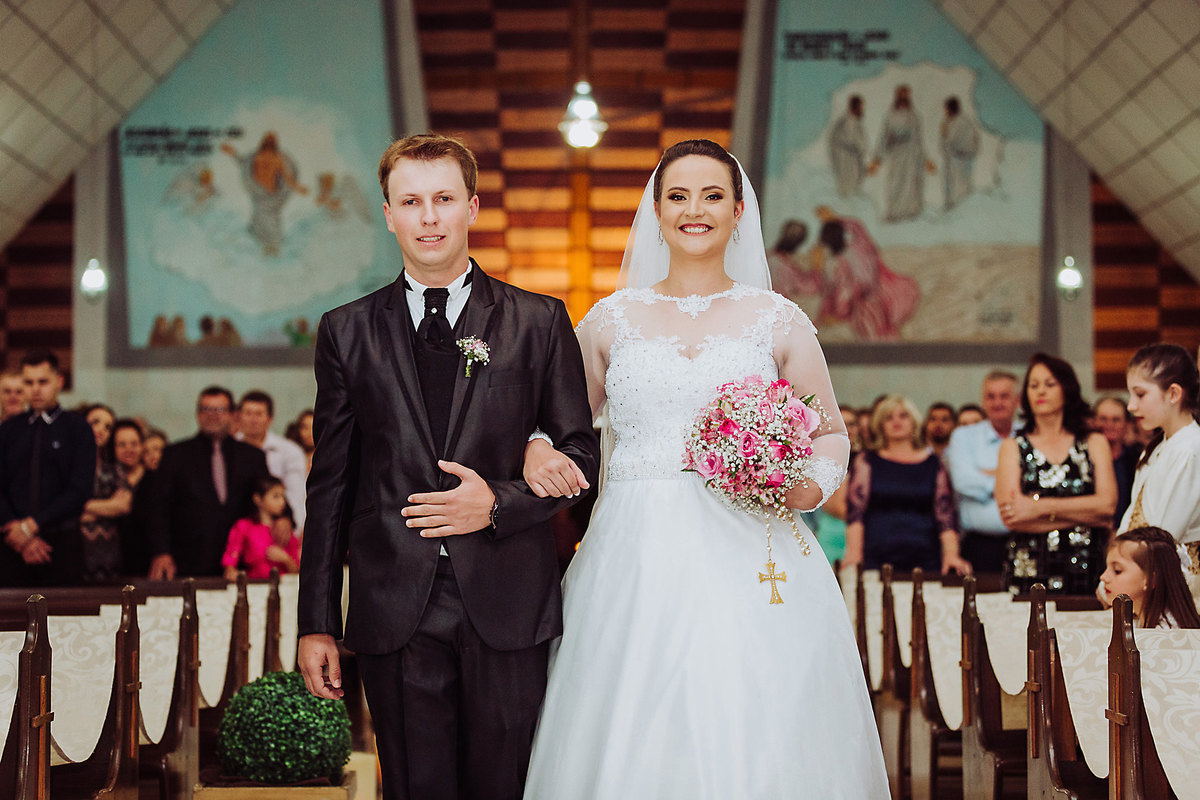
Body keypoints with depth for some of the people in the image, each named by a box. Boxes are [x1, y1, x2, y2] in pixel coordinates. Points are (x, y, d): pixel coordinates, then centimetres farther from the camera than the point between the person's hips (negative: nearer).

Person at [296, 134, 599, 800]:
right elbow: (330, 484, 8)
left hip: (507, 602, -1)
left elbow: (581, 453, 8)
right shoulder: (347, 332, 8)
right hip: (394, 610, 1)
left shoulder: (538, 322, 6)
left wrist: (499, 503, -10)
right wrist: (317, 622, 5)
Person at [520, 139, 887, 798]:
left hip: (747, 560, -1)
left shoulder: (778, 319, 7)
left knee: (752, 742, -5)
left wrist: (810, 488, -5)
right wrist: (536, 447, -2)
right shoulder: (611, 319, 10)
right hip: (635, 562, 1)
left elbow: (830, 432, 14)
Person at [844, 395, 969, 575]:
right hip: (876, 559, -1)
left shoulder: (932, 463, 13)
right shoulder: (867, 461, 11)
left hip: (924, 560, 1)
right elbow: (855, 510, 2)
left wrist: (951, 554, -7)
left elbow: (946, 513, 7)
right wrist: (854, 552, -11)